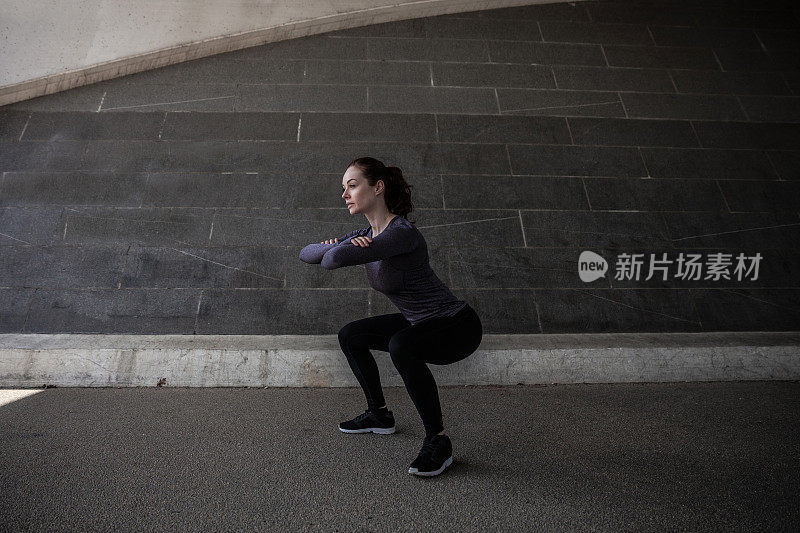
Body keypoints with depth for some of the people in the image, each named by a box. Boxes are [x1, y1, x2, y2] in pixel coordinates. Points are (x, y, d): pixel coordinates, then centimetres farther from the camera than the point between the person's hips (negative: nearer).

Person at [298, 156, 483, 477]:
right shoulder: (366, 235, 2)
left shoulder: (403, 233, -26)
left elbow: (338, 258, -39)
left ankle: (438, 441, -19)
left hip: (458, 326, -9)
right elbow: (306, 254, 3)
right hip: (422, 324, 9)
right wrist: (339, 245, -19)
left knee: (401, 346, -37)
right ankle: (379, 415, 25)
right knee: (350, 336, 14)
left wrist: (334, 254, -15)